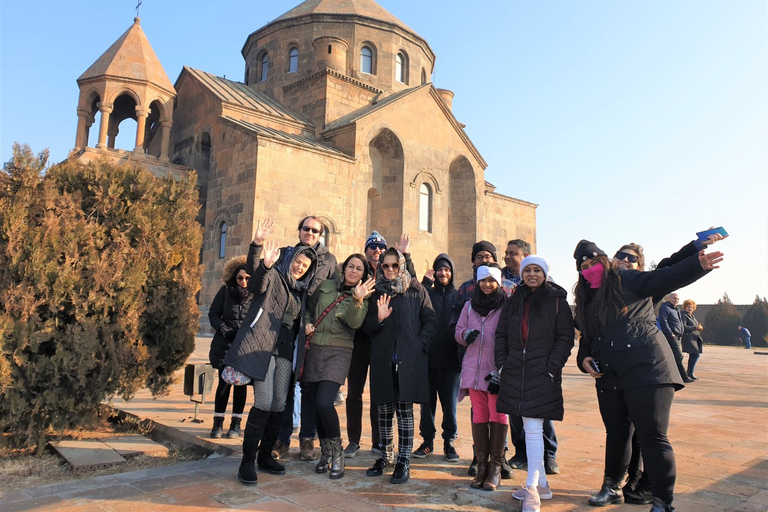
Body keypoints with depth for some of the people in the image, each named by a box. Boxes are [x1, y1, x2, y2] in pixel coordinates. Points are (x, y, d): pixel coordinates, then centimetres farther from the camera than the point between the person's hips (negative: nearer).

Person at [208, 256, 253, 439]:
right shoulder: (226, 290, 1)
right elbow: (213, 313, 5)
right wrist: (222, 328, -11)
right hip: (224, 343, 1)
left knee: (240, 383, 5)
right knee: (224, 382, 2)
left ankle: (236, 423, 17)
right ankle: (218, 422, 14)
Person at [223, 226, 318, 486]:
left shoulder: (301, 290, 18)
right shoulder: (273, 276, -1)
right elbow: (256, 283, -26)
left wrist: (307, 328, 8)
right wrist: (264, 263, -43)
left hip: (285, 351, 7)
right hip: (262, 346, -7)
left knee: (279, 405, 6)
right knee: (264, 402, -13)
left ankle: (265, 455, 20)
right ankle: (247, 461, -3)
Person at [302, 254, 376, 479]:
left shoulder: (362, 296, 3)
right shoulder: (325, 287, 10)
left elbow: (354, 322, -15)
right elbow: (308, 307, 22)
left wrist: (357, 300, -29)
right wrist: (307, 323, 4)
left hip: (338, 352, -4)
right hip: (314, 350, 4)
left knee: (324, 402, -18)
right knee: (315, 404, 6)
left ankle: (337, 453, 2)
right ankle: (325, 452, 25)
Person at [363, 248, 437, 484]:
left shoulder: (416, 291, 3)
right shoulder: (377, 292, 10)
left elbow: (431, 322, 1)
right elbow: (367, 328, 9)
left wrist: (419, 345, -10)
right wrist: (378, 318, -11)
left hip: (409, 360, -3)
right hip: (382, 360, 3)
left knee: (404, 409, 0)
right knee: (384, 409, 10)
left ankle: (404, 461, 10)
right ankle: (385, 456, 25)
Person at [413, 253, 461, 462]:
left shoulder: (459, 296, 8)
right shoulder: (427, 293, 8)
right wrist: (426, 283, -12)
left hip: (451, 358, 0)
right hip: (428, 356, 1)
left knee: (450, 402, 4)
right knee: (427, 400, 8)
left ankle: (449, 441, 18)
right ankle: (427, 440, 20)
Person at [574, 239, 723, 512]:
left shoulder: (627, 281, -1)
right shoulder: (586, 300, 16)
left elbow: (665, 278, -15)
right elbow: (586, 339, 24)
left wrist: (698, 264, -31)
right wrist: (584, 359, 5)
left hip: (646, 368, -6)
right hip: (609, 377, 6)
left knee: (652, 436, -4)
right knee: (616, 434, 17)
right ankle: (612, 488, 35)